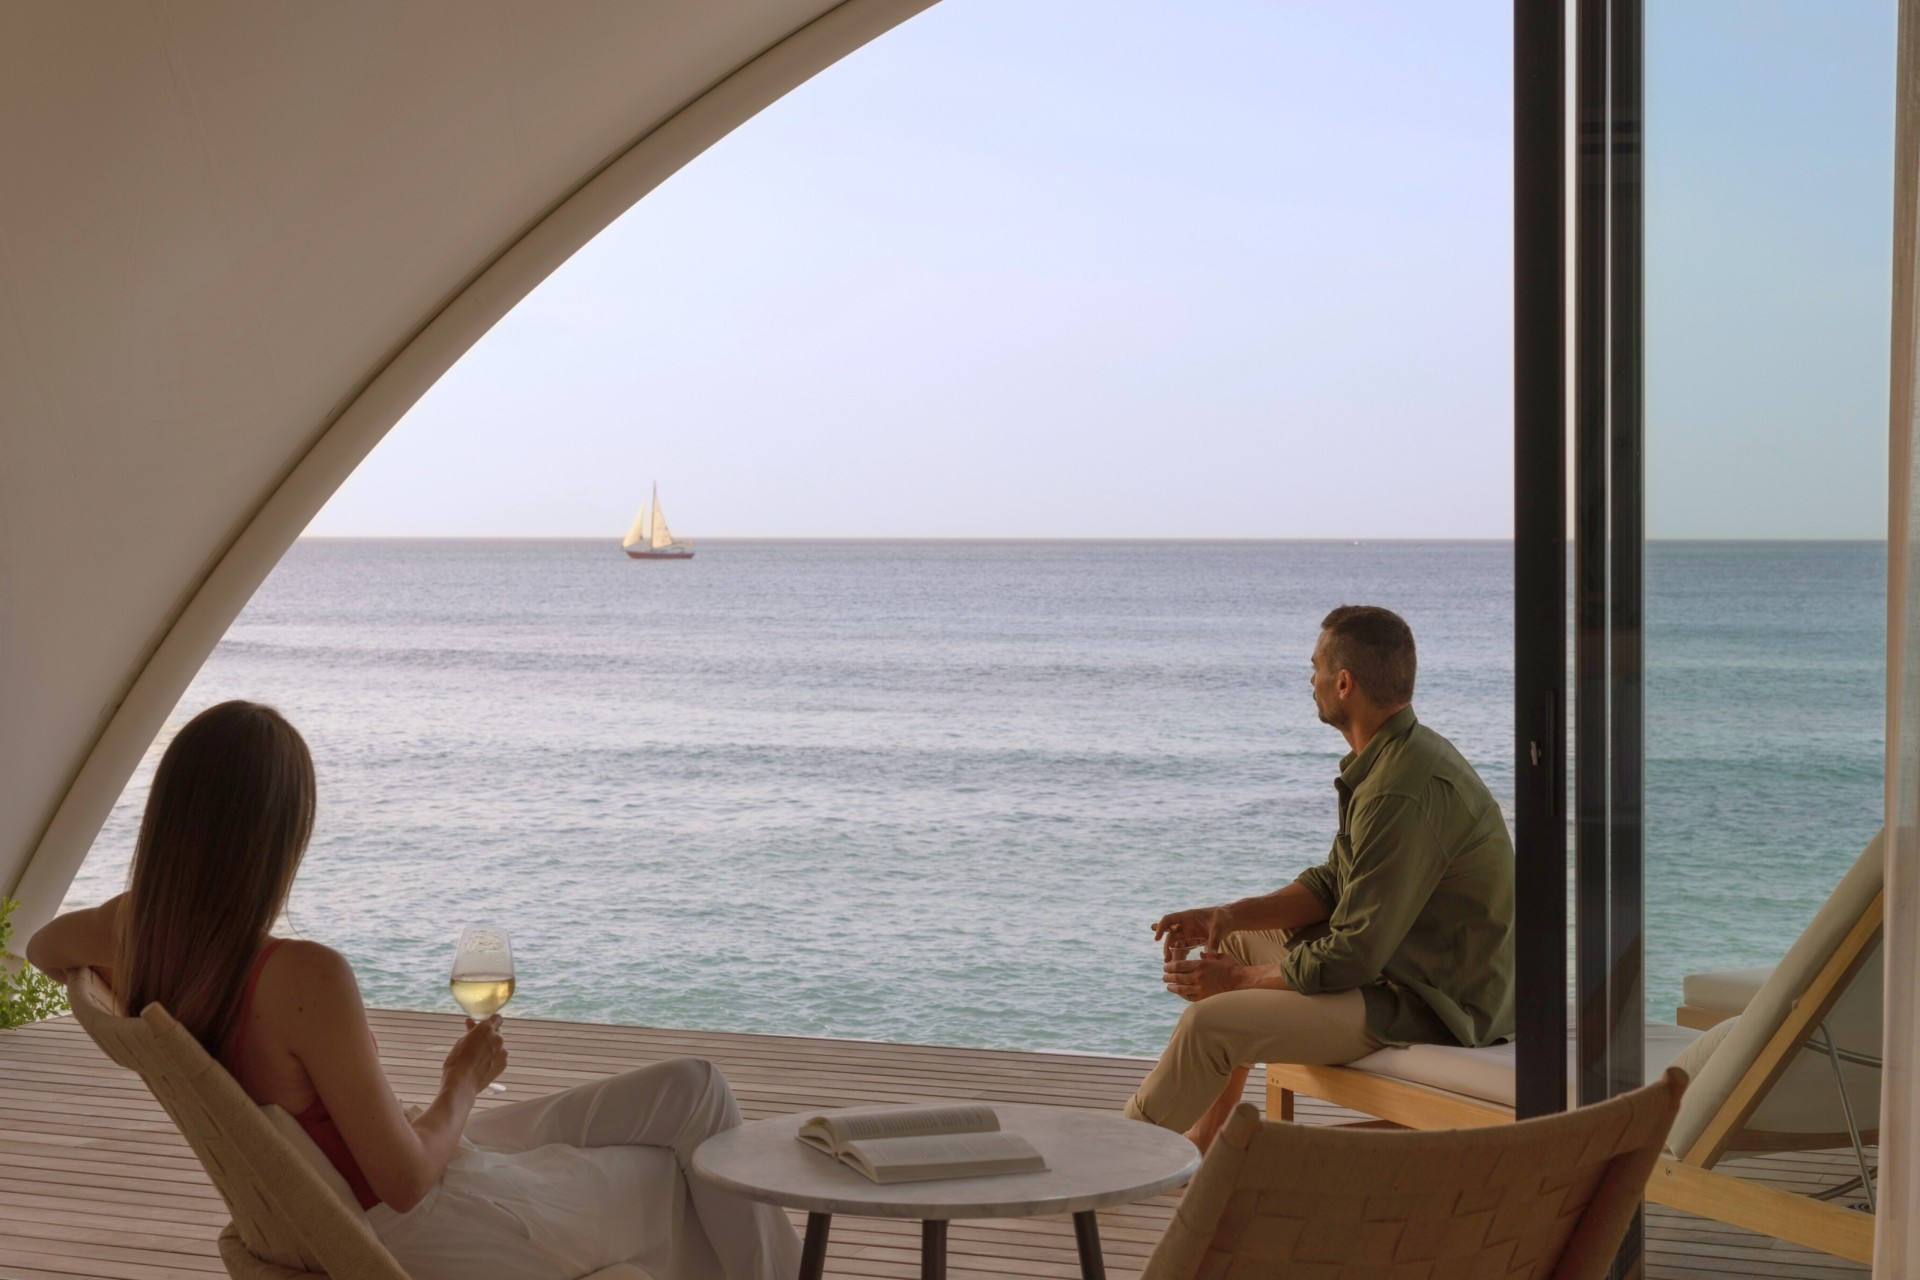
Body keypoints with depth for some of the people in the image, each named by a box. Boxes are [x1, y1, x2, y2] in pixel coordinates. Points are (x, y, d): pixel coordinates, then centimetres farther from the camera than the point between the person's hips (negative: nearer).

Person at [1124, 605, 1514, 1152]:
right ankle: (1195, 1145, 25)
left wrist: (1237, 978, -11)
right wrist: (1228, 916, 1)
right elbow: (1333, 883, 14)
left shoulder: (1405, 793, -27)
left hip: (1431, 1003, -11)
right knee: (1236, 941, 23)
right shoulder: (1396, 754, 7)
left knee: (1210, 1022, -17)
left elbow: (1352, 959, -25)